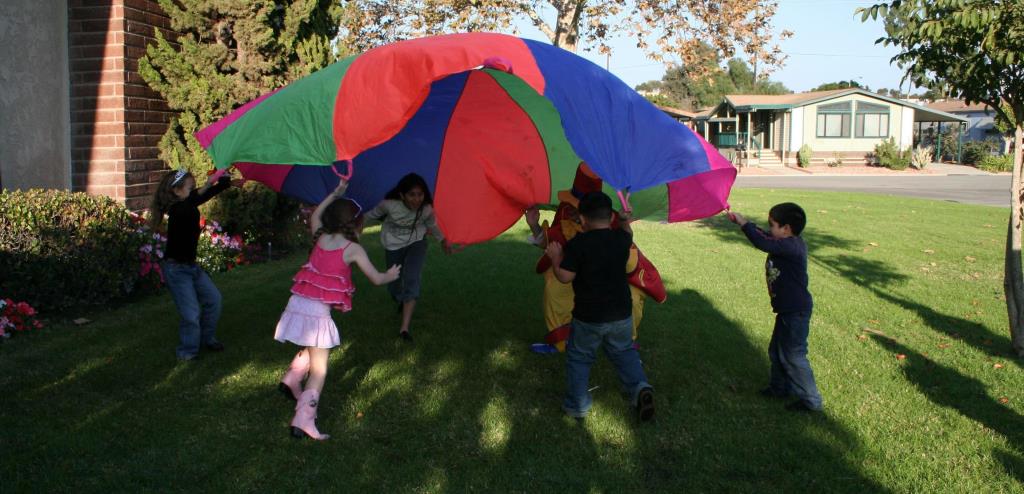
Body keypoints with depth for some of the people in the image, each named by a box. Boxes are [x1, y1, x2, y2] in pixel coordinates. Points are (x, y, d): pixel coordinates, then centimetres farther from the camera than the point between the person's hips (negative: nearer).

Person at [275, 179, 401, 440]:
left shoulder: (320, 237, 8)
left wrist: (336, 193, 34)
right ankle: (304, 419, -8)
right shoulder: (353, 249, -6)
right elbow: (376, 279, -1)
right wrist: (390, 275, 21)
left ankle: (291, 380, 27)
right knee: (319, 369, -2)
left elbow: (315, 216, 30)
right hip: (318, 311, -6)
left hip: (298, 302, 6)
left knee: (311, 349, 34)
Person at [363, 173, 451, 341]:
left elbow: (432, 224, 0)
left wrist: (443, 240, 14)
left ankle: (405, 328, -19)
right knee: (395, 283, 11)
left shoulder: (427, 208, -23)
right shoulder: (390, 205, -31)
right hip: (393, 244, 0)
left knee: (412, 280, -18)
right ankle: (401, 302, 50)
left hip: (416, 242, 0)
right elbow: (373, 214, -10)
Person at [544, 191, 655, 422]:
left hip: (588, 318, -4)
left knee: (578, 358, 15)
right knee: (624, 351, 24)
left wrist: (555, 257, 0)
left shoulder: (577, 244, -18)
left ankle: (577, 405, 17)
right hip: (622, 314, 4)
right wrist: (625, 221, 40)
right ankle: (640, 387, 2)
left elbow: (564, 277, -16)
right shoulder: (621, 238, -3)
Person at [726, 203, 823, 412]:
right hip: (787, 309, 10)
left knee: (793, 356, -1)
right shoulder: (784, 243, 3)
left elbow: (763, 243, -35)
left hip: (796, 312, -10)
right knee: (776, 351, 22)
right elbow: (763, 236, 11)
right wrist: (741, 221, 0)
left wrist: (743, 223, -26)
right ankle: (779, 387, 39)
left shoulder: (793, 246, -25)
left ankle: (811, 400, 11)